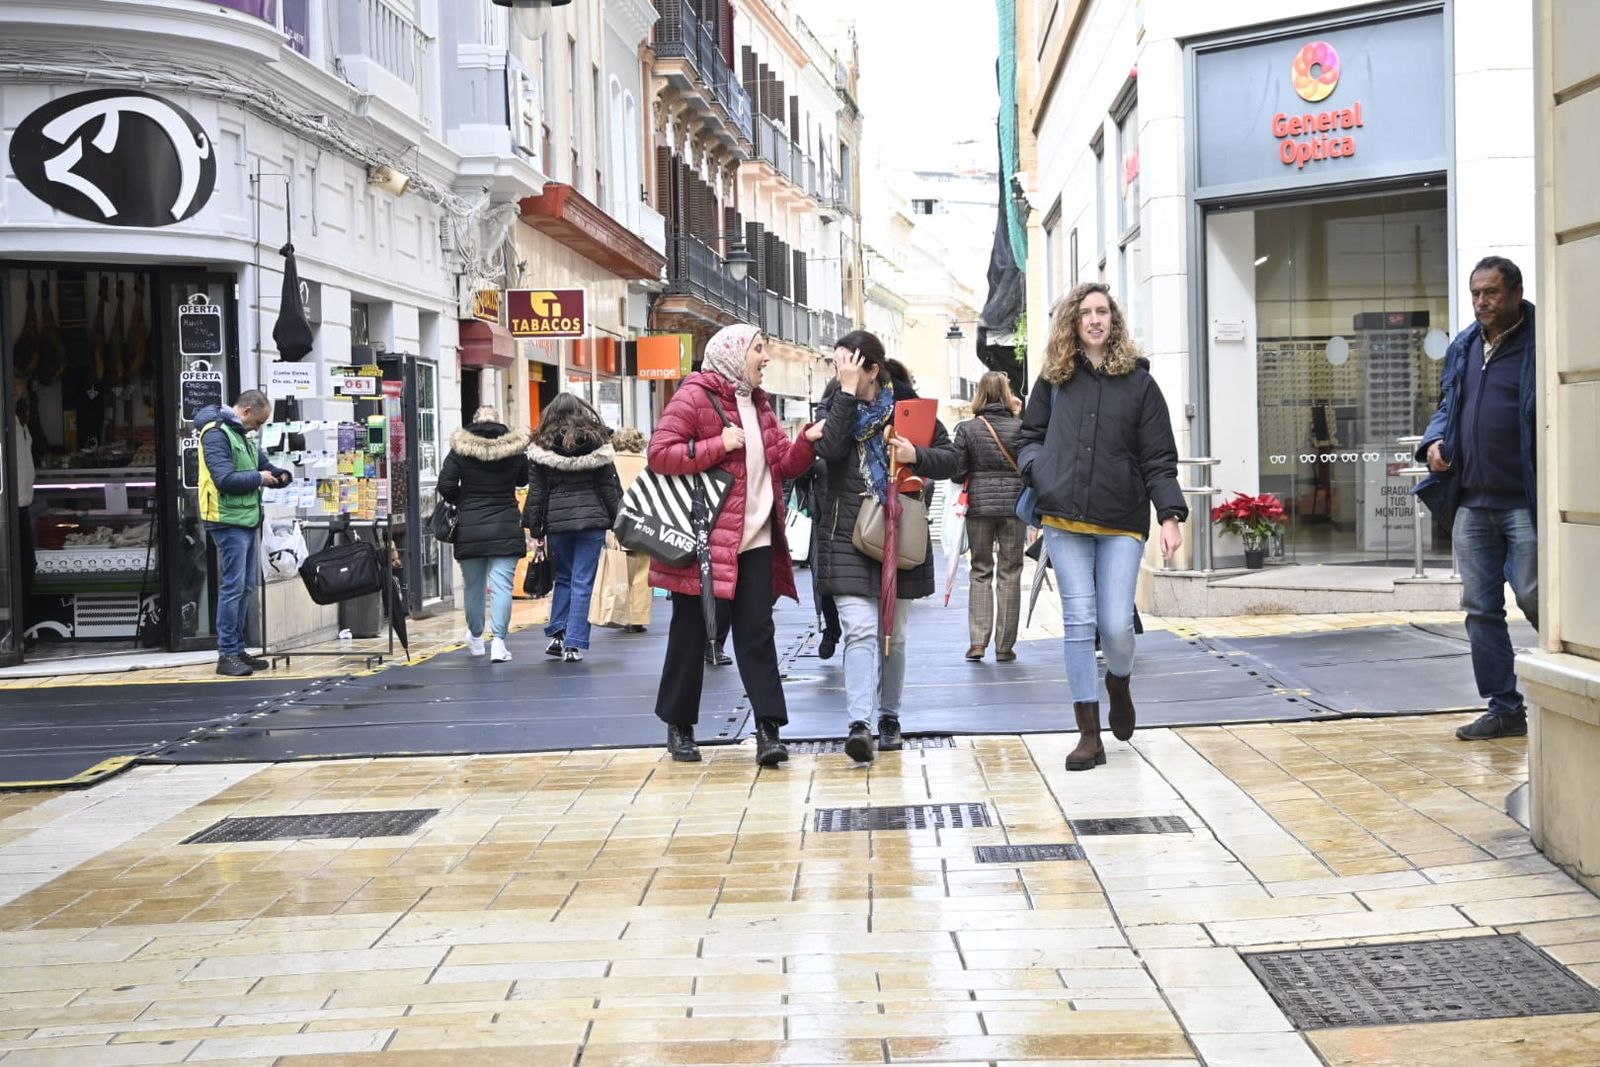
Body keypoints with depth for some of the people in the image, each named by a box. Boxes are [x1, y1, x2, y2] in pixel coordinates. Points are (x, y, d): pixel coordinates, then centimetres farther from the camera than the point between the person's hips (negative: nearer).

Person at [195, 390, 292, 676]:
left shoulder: (244, 435, 17)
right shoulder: (216, 434, -13)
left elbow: (264, 466, 23)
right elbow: (225, 479, -23)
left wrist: (280, 475, 1)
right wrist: (258, 478, -11)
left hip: (248, 521, 10)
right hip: (228, 521, -10)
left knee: (245, 587, 12)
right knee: (232, 586, -8)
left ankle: (238, 649, 19)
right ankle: (227, 654, -4)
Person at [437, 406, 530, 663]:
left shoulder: (460, 450, -4)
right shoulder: (515, 450, -1)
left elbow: (446, 485, -6)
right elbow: (524, 480, 15)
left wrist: (461, 502, 11)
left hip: (469, 528, 1)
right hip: (506, 529, -1)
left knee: (473, 585, 15)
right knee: (502, 585, -4)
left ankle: (476, 637, 30)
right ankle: (498, 640, -15)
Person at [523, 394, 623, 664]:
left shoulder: (541, 449, 1)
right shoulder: (597, 444, 0)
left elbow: (536, 493, 2)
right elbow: (610, 487, 2)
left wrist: (535, 528, 8)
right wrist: (618, 521, 8)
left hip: (556, 520, 1)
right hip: (591, 519, -1)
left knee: (563, 578, 19)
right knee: (583, 583, 1)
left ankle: (557, 635, 11)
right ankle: (573, 645, -1)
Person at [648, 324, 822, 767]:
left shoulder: (758, 403, 15)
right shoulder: (694, 396, -7)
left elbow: (782, 464, 14)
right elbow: (659, 454, -14)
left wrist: (806, 441, -5)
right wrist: (718, 446, -19)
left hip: (755, 540, 6)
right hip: (702, 539, -6)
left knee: (757, 633, 0)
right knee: (691, 634, 5)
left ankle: (769, 729, -2)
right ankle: (679, 726, 18)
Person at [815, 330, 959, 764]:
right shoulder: (836, 406, 4)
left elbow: (950, 459, 4)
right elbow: (829, 449, -16)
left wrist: (917, 456, -15)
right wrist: (847, 393, -17)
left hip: (899, 536, 1)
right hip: (847, 536, -1)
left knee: (893, 634, 11)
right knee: (860, 630, -15)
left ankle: (889, 717, 26)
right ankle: (860, 724, -23)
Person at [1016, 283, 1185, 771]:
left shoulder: (1139, 381, 5)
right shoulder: (1054, 379, 10)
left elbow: (1159, 458, 2)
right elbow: (1030, 435, 20)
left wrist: (1171, 515, -9)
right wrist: (1036, 469, -2)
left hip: (1122, 522, -1)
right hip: (1064, 518, 1)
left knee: (1116, 624, -8)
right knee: (1079, 620, -2)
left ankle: (1119, 681, 29)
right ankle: (1089, 734, 5)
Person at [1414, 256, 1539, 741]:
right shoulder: (1463, 348, 13)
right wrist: (1434, 440, 4)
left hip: (1524, 501, -6)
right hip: (1471, 501, 6)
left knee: (1534, 597, -8)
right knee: (1480, 607, 7)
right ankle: (1503, 708, 16)